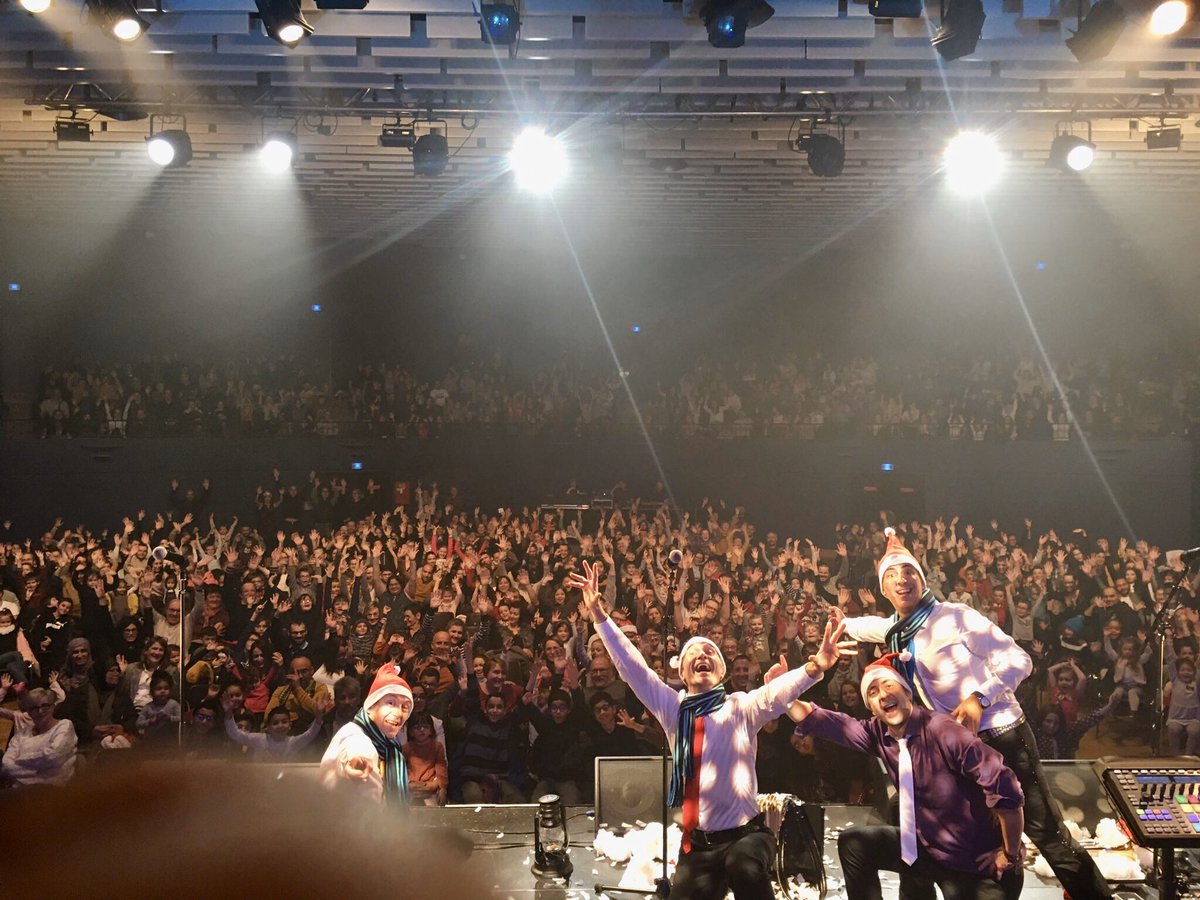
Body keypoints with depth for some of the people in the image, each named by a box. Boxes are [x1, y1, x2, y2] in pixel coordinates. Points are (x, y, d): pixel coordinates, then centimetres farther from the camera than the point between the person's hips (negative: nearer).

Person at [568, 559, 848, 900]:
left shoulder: (741, 706, 1)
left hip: (745, 832, -4)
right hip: (696, 840, 4)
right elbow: (631, 666, 5)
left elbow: (780, 690, -16)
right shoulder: (672, 708, 10)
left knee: (746, 869, -33)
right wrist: (599, 614, -2)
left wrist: (817, 666, -36)